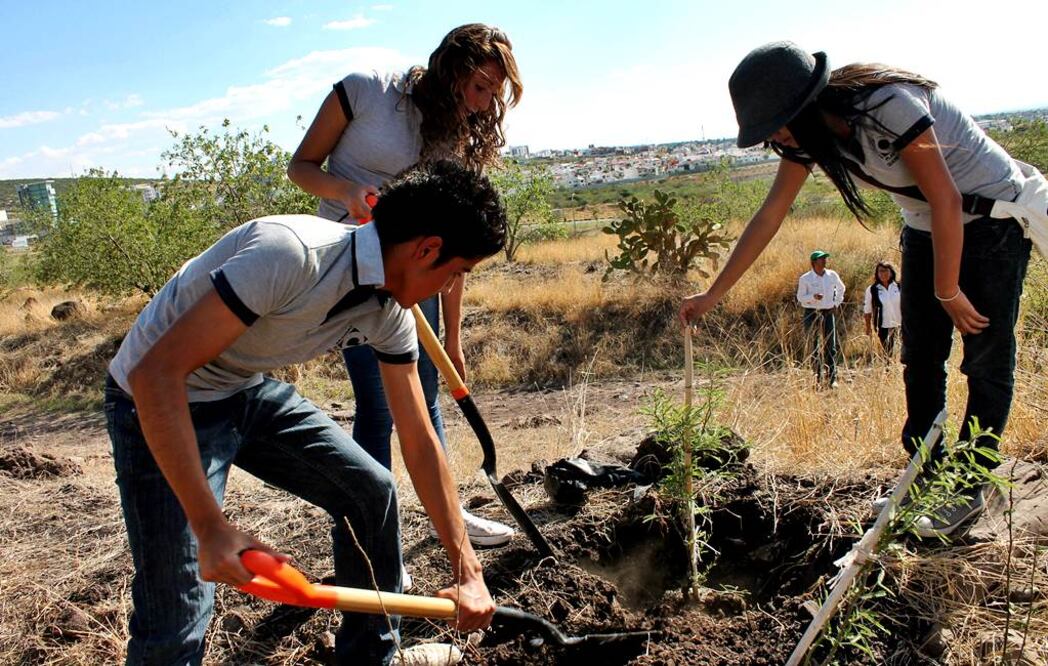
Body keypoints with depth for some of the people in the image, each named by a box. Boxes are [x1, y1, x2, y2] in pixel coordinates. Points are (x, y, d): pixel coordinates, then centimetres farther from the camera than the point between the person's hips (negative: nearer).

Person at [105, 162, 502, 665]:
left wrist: (467, 571, 0)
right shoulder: (290, 254, -33)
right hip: (162, 405, -7)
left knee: (372, 493, 7)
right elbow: (156, 374, -33)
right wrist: (210, 526, -35)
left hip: (250, 393, 8)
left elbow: (420, 442, -2)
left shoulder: (391, 312, -7)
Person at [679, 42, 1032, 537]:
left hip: (991, 215, -7)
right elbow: (769, 216, -7)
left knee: (986, 359, -1)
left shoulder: (888, 107, -32)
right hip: (924, 226, 7)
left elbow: (946, 200, -27)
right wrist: (712, 295, -8)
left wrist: (948, 292, -18)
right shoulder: (807, 136, -9)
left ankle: (968, 489, 9)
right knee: (920, 357, 7)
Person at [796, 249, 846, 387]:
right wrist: (813, 296, -20)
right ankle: (817, 377, 11)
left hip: (828, 313, 2)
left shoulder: (832, 275, 3)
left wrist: (837, 303, 13)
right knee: (814, 346, 2)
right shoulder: (805, 278, -6)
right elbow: (800, 297, -3)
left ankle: (832, 379, -1)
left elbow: (841, 289, 22)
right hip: (811, 313, -2)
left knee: (830, 346, -3)